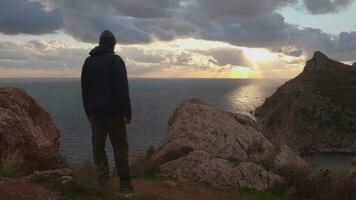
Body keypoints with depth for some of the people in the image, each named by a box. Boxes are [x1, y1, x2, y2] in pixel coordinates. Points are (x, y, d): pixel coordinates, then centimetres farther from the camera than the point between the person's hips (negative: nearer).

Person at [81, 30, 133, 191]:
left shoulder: (88, 61, 11)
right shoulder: (115, 60, -6)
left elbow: (84, 90, 13)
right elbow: (122, 89, -14)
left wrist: (88, 112, 17)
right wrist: (127, 112, -12)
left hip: (95, 112, 5)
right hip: (113, 112, -4)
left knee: (98, 146, 8)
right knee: (120, 146, 1)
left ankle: (103, 181, 7)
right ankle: (124, 182, 1)